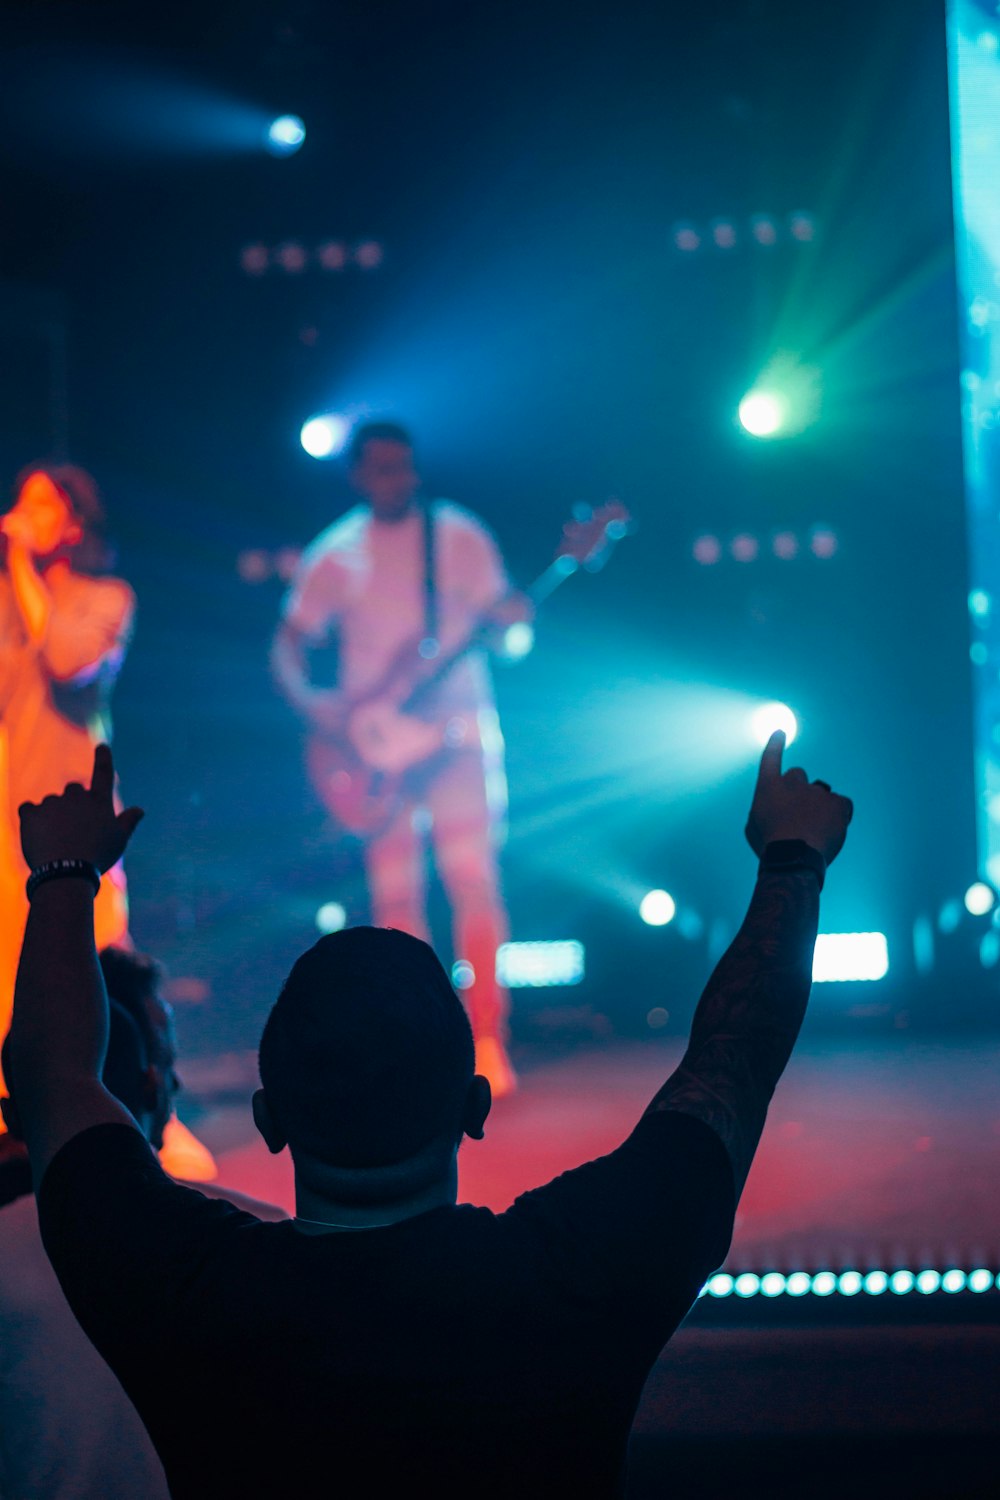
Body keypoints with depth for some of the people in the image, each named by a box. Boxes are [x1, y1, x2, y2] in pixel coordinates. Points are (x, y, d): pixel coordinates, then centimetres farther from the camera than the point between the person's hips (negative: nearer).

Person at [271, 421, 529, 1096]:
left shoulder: (457, 535, 4)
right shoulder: (335, 554, 7)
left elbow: (503, 616, 1)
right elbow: (289, 643, 7)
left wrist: (511, 615, -22)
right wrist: (309, 698, -12)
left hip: (457, 733, -2)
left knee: (474, 880, -11)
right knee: (395, 897, 1)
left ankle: (487, 1041, -6)